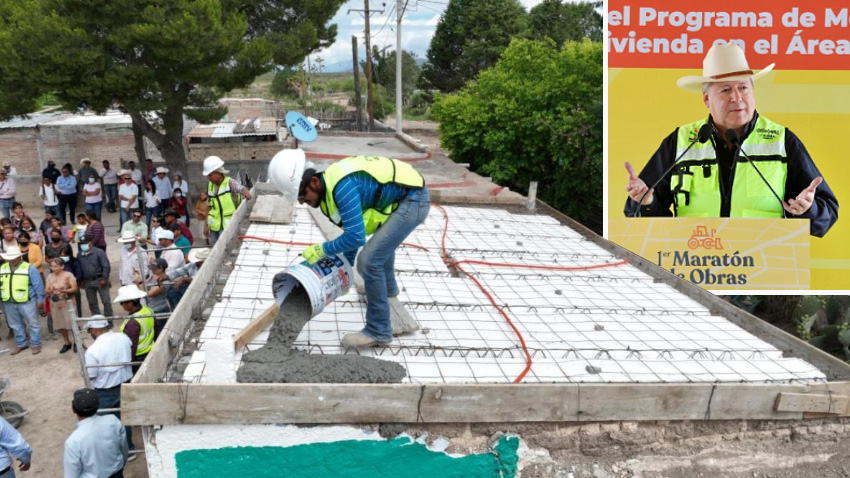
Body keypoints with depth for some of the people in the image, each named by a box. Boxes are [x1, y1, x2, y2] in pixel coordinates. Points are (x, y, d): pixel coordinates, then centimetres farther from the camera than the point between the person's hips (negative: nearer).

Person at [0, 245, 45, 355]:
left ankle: (36, 344, 14)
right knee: (15, 325, 16)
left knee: (32, 324, 3)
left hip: (27, 302, -5)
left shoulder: (29, 268, -10)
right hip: (9, 303, 5)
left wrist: (40, 299, -9)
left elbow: (38, 285, -8)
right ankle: (20, 344, 30)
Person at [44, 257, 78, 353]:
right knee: (61, 325, 11)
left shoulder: (68, 275, -8)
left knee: (72, 324, -3)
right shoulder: (49, 276, 4)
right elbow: (46, 291, 1)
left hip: (67, 303, -4)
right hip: (55, 304, 4)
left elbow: (75, 288, -12)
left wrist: (63, 291, -25)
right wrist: (49, 291, -22)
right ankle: (66, 343, 24)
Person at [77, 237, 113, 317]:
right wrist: (81, 281, 9)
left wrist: (104, 278, -16)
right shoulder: (80, 255, 8)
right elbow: (79, 268, 15)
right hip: (88, 282, 5)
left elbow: (106, 266, -11)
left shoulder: (99, 252, -7)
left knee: (106, 301, -4)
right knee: (92, 303, 11)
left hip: (100, 280, -5)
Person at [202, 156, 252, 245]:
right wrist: (206, 225, 13)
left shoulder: (230, 183, -10)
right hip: (214, 226, 6)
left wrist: (246, 193, -53)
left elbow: (241, 188, -30)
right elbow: (209, 207, 14)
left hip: (228, 226, -6)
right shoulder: (210, 185, 8)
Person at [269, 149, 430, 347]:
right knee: (382, 241, 35)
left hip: (413, 199, -10)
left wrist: (322, 250, -17)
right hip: (404, 197, 10)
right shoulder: (330, 186, 3)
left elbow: (355, 236, -31)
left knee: (369, 260, -15)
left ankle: (378, 331, -3)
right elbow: (351, 231, 16)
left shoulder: (341, 187, -28)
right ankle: (388, 288, 62)